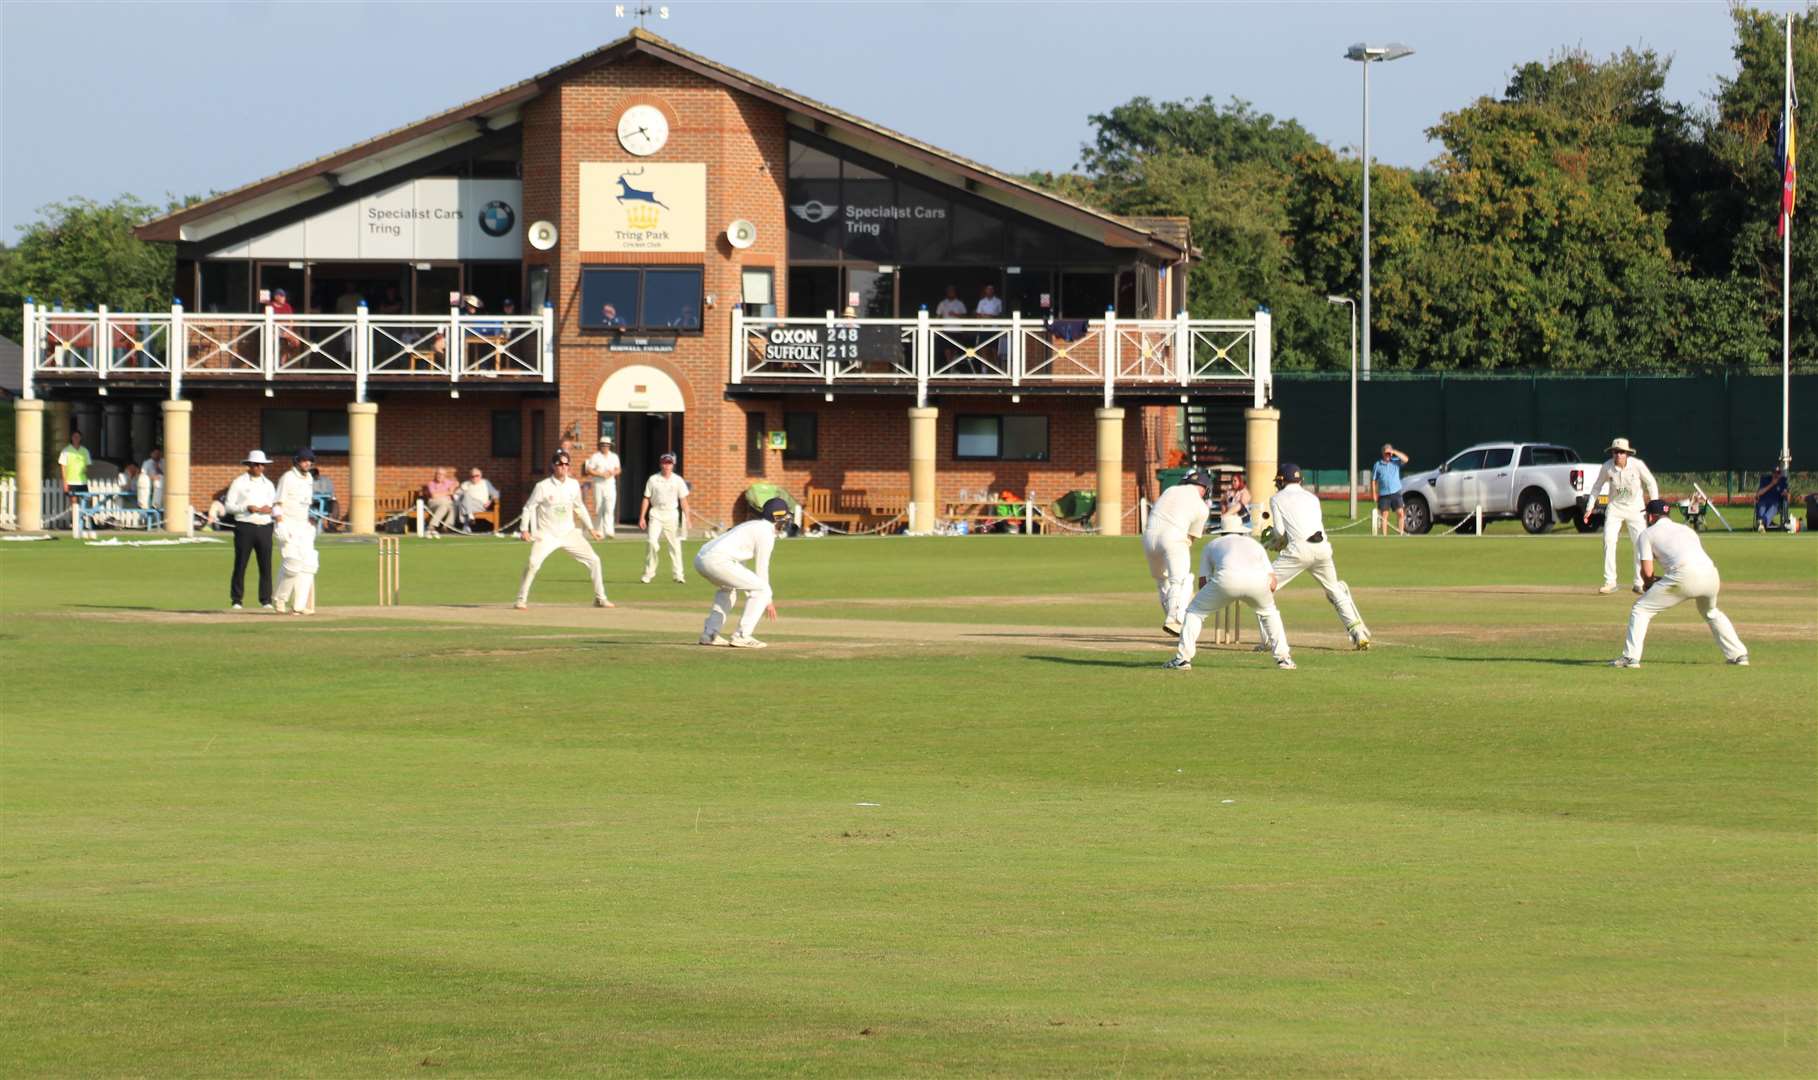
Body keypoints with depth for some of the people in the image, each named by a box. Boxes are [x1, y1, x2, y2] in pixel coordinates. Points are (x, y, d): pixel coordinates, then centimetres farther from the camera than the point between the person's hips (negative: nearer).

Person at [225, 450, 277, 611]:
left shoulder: (268, 484, 15)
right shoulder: (239, 483, 3)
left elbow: (275, 506, 17)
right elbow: (229, 506, -1)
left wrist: (270, 509, -7)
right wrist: (247, 508, -16)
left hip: (264, 527, 4)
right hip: (245, 527, -4)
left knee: (266, 565, -1)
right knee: (240, 565, -3)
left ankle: (266, 600, 3)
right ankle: (236, 600, 2)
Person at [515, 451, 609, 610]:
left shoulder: (573, 485, 1)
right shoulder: (543, 487, -11)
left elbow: (579, 507, 15)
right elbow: (529, 508, -6)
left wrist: (590, 528, 16)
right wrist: (524, 530, -17)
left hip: (569, 533, 4)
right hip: (547, 535, -4)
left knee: (593, 560, -1)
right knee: (533, 563, -24)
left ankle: (600, 598, 14)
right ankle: (521, 600, -10)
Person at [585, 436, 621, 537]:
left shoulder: (614, 457, 12)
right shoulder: (595, 457, 1)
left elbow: (618, 470, 18)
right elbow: (589, 470, -4)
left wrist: (612, 473, -5)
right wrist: (601, 474, -15)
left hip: (610, 484, 1)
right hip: (598, 484, -1)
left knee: (610, 508, -14)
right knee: (599, 509, 2)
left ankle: (609, 531, -23)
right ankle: (600, 532, 11)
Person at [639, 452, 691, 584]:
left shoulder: (678, 480, 3)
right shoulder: (653, 479, 3)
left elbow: (683, 500, 2)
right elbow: (646, 499, 6)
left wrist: (687, 518, -6)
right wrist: (642, 517, 1)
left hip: (672, 515, 1)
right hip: (656, 514, -1)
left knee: (675, 545, -1)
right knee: (652, 542, -13)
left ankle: (678, 575, 5)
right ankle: (648, 573, -7)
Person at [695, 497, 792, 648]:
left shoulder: (753, 526, 29)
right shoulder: (766, 533, 0)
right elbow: (761, 569, 1)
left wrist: (750, 595, 34)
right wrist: (768, 601, 9)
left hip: (700, 558, 10)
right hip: (717, 560, -10)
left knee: (728, 588, 36)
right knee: (762, 590, -3)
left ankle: (709, 634, 26)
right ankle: (741, 636, -6)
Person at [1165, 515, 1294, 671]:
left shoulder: (1212, 546, 36)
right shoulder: (1255, 544, 39)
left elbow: (1203, 583, 26)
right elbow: (1273, 584, 27)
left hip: (1227, 578, -2)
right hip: (1258, 580, 2)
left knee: (1195, 610, 20)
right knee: (1268, 611, 33)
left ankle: (1183, 658, 8)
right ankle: (1283, 658, 24)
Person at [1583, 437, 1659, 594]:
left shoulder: (1637, 465, -17)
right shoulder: (1607, 467, -13)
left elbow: (1650, 483, -4)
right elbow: (1597, 487, 2)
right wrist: (1589, 507, 0)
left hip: (1635, 508, -1)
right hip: (1615, 508, 1)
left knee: (1640, 543, -6)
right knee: (1609, 540, -12)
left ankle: (1640, 583, 3)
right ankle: (1610, 581, -7)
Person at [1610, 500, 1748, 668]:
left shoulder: (1647, 534, 18)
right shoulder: (1686, 529, 34)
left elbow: (1647, 571, 9)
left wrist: (1650, 581, 33)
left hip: (1685, 575, -5)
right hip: (1710, 572, 5)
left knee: (1641, 609, 8)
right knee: (1711, 613, 35)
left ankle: (1630, 657, -2)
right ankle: (1738, 655, 30)